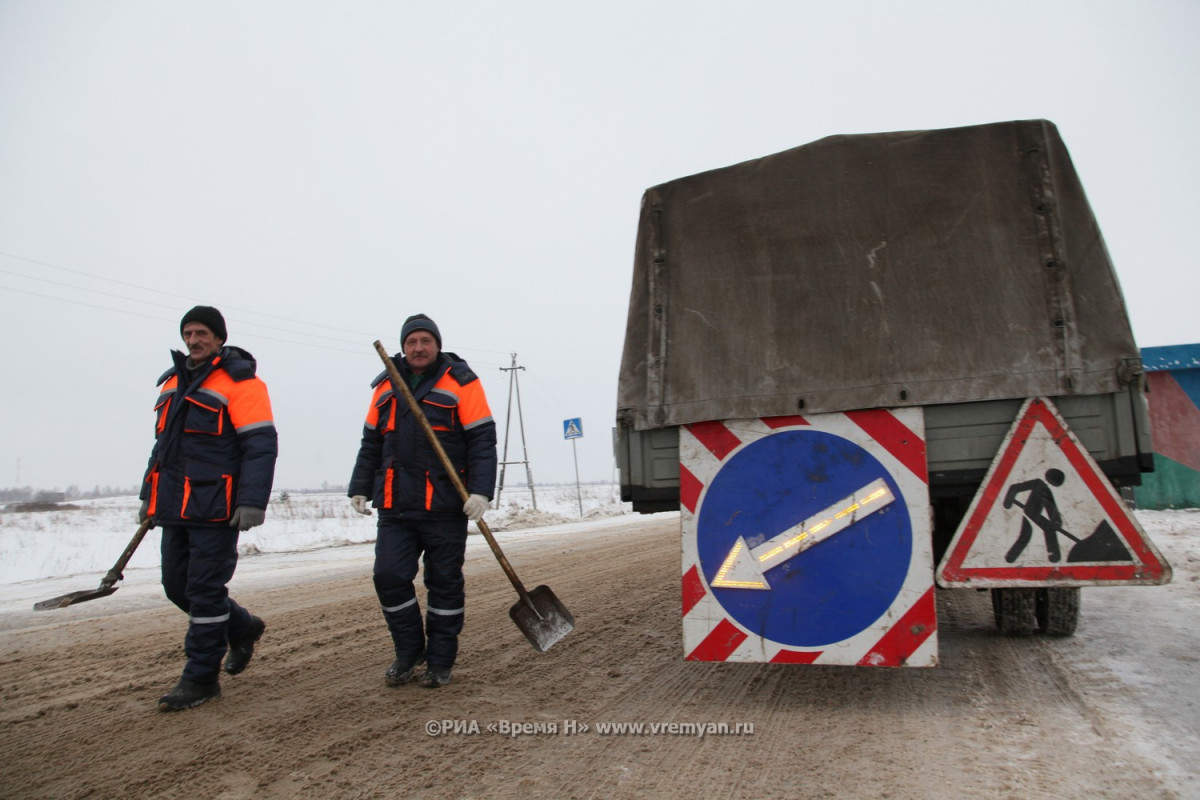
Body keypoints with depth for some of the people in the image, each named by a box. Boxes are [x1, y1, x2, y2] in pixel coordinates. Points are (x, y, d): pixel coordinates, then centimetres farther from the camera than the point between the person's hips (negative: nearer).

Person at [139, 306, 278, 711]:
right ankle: (242, 627, 34)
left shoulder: (239, 381, -9)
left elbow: (261, 445, -16)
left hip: (214, 509, -8)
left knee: (204, 590, -3)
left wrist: (252, 503, -22)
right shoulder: (173, 382, 18)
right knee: (177, 586, 14)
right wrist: (149, 496, 23)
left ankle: (201, 678, 9)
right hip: (174, 508, 9)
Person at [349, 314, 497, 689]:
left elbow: (482, 440, -7)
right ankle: (408, 652, 19)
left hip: (445, 507, -4)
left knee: (444, 583, 4)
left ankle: (440, 660, 19)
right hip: (394, 507, 4)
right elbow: (371, 444, 20)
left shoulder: (460, 382, -1)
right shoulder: (386, 387, 13)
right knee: (389, 578, 0)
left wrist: (480, 490, -17)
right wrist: (360, 488, 12)